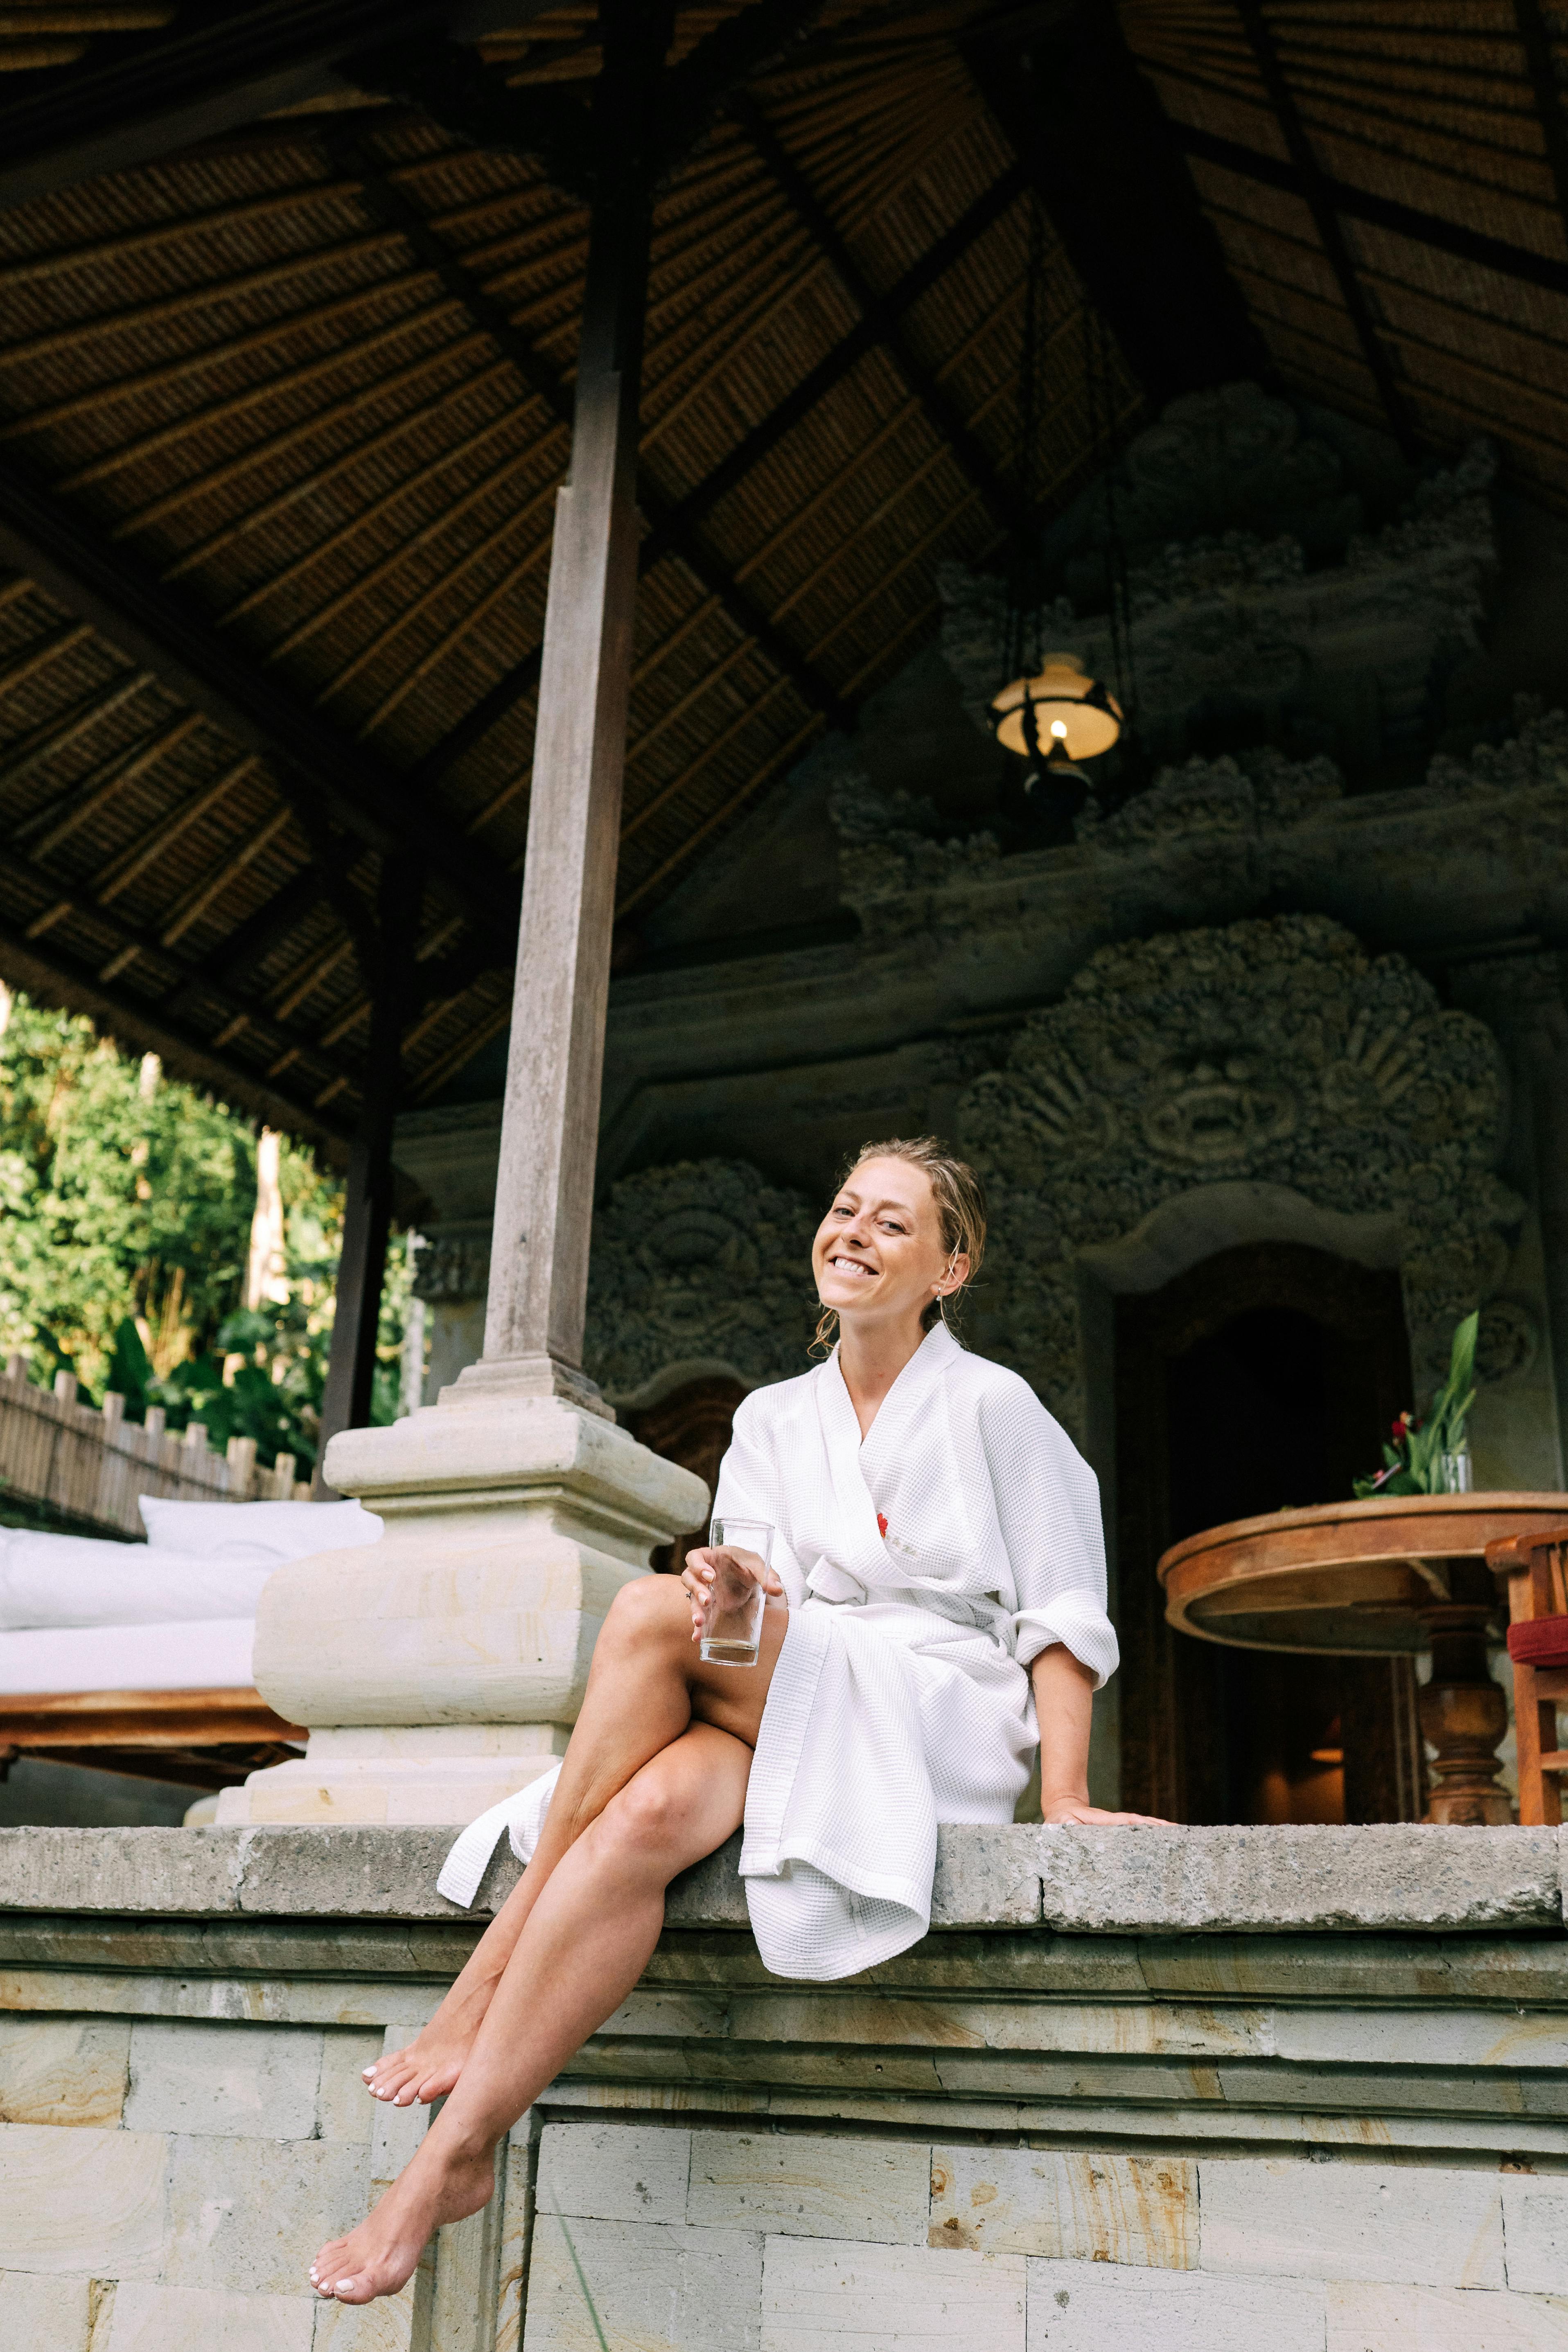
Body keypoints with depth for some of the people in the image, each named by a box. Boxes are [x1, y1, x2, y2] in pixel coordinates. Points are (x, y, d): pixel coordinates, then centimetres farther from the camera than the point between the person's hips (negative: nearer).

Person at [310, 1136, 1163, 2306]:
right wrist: (727, 1588, -20)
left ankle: (483, 1988, -24)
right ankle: (460, 2151, -30)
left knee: (647, 1611, -27)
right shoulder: (773, 1419, 17)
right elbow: (760, 1588, 5)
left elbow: (1060, 1615, 0)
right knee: (653, 1811, -34)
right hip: (790, 1712, 4)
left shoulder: (994, 1405, 2)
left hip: (941, 1722, -4)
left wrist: (1064, 1796, -12)